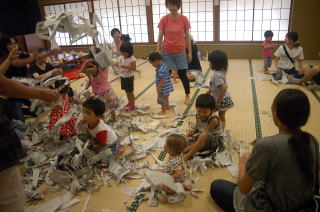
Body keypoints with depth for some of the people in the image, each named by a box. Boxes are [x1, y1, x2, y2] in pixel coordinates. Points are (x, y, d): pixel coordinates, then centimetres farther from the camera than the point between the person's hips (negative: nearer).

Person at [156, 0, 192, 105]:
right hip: (167, 52, 1)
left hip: (180, 52, 0)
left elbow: (187, 37, 2)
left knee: (183, 75, 7)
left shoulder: (184, 19, -3)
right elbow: (160, 37, 0)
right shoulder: (164, 19, -3)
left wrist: (190, 52, 2)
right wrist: (157, 52, -5)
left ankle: (187, 96, 26)